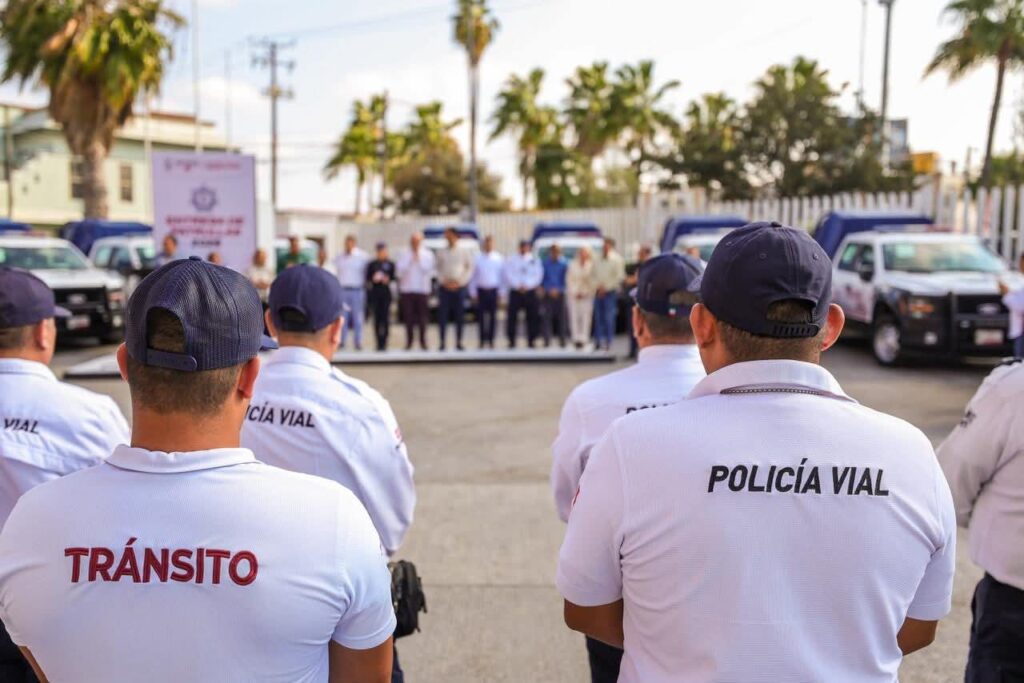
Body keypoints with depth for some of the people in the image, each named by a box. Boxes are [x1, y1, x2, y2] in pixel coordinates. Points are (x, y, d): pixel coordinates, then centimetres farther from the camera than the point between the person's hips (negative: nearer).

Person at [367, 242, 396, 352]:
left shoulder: (390, 264, 7)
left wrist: (388, 280, -13)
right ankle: (379, 343, 6)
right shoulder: (372, 264, 10)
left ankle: (384, 343, -4)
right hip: (374, 293, 1)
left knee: (385, 318, -7)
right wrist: (373, 279, -10)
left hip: (386, 293, -1)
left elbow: (394, 278, 7)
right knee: (376, 318, 0)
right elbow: (367, 278, 10)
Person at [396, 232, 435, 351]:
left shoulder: (427, 254, 6)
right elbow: (399, 270, -4)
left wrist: (418, 259, -8)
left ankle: (423, 341, 6)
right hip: (407, 289, 1)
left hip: (423, 289, -1)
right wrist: (410, 259, -8)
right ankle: (409, 341, 10)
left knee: (422, 317, -1)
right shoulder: (404, 255, 7)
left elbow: (428, 269, -7)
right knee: (409, 317, 1)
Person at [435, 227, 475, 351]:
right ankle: (442, 342, 2)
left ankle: (459, 342, 7)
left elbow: (470, 269, 1)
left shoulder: (465, 251, 4)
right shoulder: (441, 252, 9)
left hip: (459, 287, -1)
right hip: (444, 287, 1)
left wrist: (459, 282, -7)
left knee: (460, 316, 0)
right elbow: (438, 269, 9)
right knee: (442, 315, -3)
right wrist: (443, 282, -6)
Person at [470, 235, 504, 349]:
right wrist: (473, 292, 3)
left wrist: (501, 292, 1)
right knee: (481, 317, 2)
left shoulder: (499, 259, 5)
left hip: (494, 291, 0)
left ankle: (491, 341, 10)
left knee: (493, 317, 2)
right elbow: (473, 276, 6)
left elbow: (503, 276, 6)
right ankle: (482, 341, 10)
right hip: (481, 291, 0)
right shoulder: (477, 258, 4)